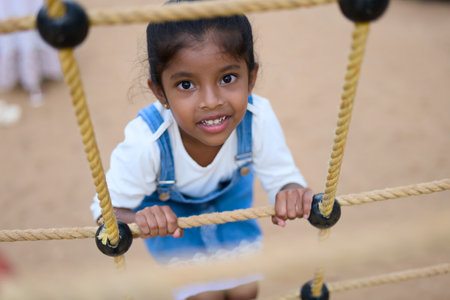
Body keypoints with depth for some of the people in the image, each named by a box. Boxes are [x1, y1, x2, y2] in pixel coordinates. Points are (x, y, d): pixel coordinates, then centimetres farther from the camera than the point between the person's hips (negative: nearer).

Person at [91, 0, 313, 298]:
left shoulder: (258, 118, -36)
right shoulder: (146, 142, -41)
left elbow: (283, 178, -22)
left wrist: (292, 194, -46)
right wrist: (139, 220, -51)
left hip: (230, 198, 3)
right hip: (168, 211, -2)